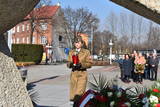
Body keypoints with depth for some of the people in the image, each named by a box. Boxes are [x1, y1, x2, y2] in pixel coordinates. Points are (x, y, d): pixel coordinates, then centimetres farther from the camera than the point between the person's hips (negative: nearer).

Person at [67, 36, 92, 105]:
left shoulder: (86, 52, 2)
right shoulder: (71, 52, 13)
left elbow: (89, 63, -1)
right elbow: (68, 63, 13)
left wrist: (81, 64, -17)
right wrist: (70, 64, -11)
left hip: (82, 74, -4)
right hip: (73, 74, 4)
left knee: (79, 93, -14)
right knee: (73, 93, 5)